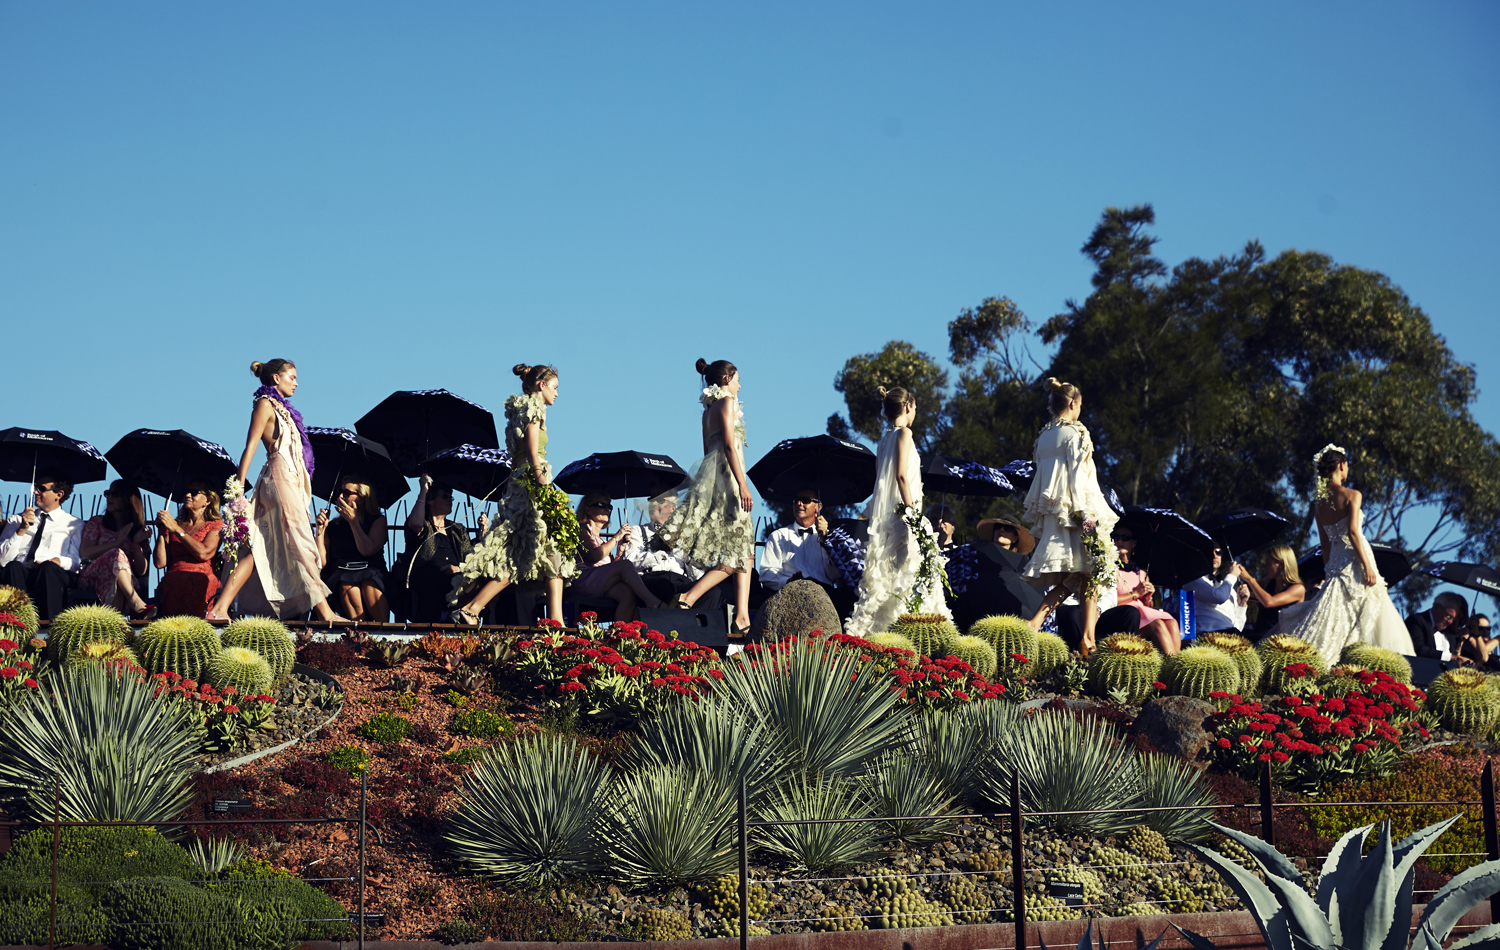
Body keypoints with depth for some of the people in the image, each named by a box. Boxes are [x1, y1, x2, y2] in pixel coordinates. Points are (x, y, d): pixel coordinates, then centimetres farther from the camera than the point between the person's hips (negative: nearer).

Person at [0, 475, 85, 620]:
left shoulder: (74, 525, 23)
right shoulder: (16, 520, 27)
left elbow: (77, 562, 7)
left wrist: (60, 561, -15)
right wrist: (22, 530, 3)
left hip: (52, 573, -1)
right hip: (19, 572, 1)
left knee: (48, 567, -38)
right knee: (13, 567, -35)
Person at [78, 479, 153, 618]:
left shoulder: (137, 529, 19)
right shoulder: (96, 522, 17)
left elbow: (141, 571, 11)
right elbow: (84, 552, -1)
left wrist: (137, 544, -4)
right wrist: (116, 543, -7)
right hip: (91, 578, -1)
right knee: (116, 555, -33)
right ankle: (138, 606, -44)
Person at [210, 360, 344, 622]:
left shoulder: (281, 408, 24)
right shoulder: (266, 404, -1)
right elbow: (250, 447, -9)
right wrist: (238, 488, -17)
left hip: (291, 482, 9)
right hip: (279, 479, -9)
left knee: (261, 550, 1)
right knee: (301, 545, -6)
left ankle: (219, 609, -5)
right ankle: (324, 611, -3)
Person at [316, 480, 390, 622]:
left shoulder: (377, 521, 13)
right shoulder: (333, 525, 19)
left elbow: (367, 550, -6)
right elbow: (322, 563, 11)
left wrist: (353, 520, -1)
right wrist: (320, 530, 5)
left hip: (371, 572, -1)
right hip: (341, 573, 1)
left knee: (370, 588, -38)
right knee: (348, 589, -36)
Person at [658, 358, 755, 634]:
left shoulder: (709, 409, 22)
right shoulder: (726, 402, -3)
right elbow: (729, 444, -14)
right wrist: (742, 484, -19)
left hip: (713, 475, 9)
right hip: (725, 476, -9)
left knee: (743, 554, 5)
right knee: (733, 557, -13)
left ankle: (742, 620, -1)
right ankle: (687, 600, -20)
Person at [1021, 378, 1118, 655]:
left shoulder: (1043, 435, 14)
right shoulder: (1075, 433, -7)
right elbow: (1078, 476, -13)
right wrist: (1086, 515, -14)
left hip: (1050, 514, 7)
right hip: (1072, 513, -7)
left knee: (1064, 583, 8)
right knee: (1089, 577, -4)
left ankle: (1034, 624, -9)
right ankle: (1088, 638, -14)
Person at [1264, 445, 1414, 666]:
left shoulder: (1319, 502, 8)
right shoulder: (1351, 495, -10)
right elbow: (1352, 531, -19)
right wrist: (1368, 566, -18)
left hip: (1335, 563, 6)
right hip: (1354, 562, -6)